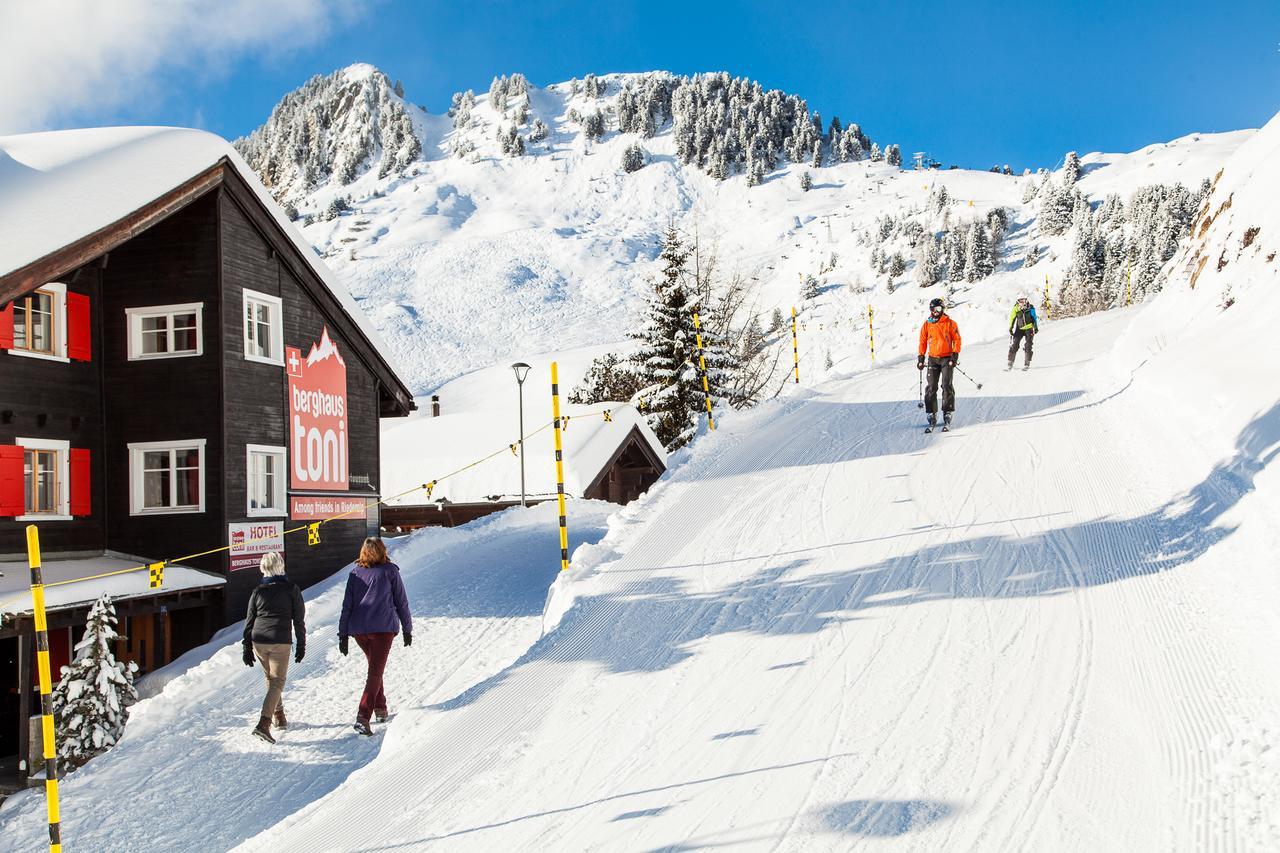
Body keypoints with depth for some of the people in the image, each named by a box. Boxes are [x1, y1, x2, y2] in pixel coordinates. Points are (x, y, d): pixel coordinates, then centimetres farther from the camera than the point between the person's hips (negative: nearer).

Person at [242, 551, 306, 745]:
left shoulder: (258, 591, 7)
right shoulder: (291, 589, 0)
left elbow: (249, 622, 10)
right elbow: (299, 620, 1)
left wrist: (247, 649, 16)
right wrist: (301, 645, 8)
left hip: (258, 641, 4)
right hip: (281, 642, -3)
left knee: (270, 678, 22)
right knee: (277, 682, -2)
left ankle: (279, 716, 29)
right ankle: (264, 723, -19)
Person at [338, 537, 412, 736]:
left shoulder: (355, 573, 8)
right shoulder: (390, 571, 1)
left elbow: (347, 605, 6)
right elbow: (401, 602, 3)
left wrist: (343, 635, 10)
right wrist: (407, 629, 12)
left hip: (358, 629, 4)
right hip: (383, 627, -4)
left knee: (374, 667, 24)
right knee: (375, 672, -6)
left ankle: (380, 707, 30)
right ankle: (363, 717, -19)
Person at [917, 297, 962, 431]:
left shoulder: (950, 323, -1)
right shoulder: (927, 324, 6)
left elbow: (957, 340, 0)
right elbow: (923, 341, 11)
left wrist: (955, 356, -9)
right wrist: (921, 358, 6)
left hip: (947, 358, -2)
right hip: (932, 358, 2)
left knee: (947, 386, -10)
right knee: (931, 387, -2)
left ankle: (947, 414, -5)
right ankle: (932, 416, 2)